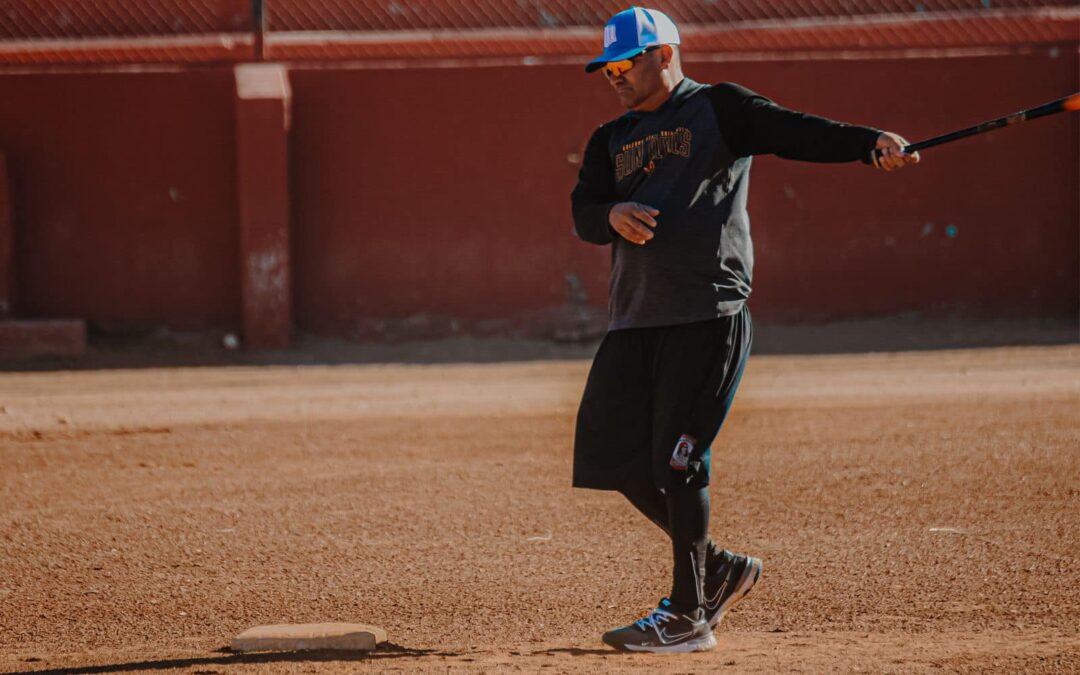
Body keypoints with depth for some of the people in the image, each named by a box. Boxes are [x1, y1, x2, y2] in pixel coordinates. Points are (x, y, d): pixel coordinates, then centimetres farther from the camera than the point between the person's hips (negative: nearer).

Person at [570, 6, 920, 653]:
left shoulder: (718, 109, 4)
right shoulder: (613, 139, 20)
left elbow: (795, 132, -9)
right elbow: (583, 211, 6)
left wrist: (871, 143, -25)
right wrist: (614, 214, -17)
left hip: (709, 315, -7)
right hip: (635, 320, 7)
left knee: (678, 460, -10)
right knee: (614, 453, 6)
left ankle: (689, 616, -1)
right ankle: (718, 567, 23)